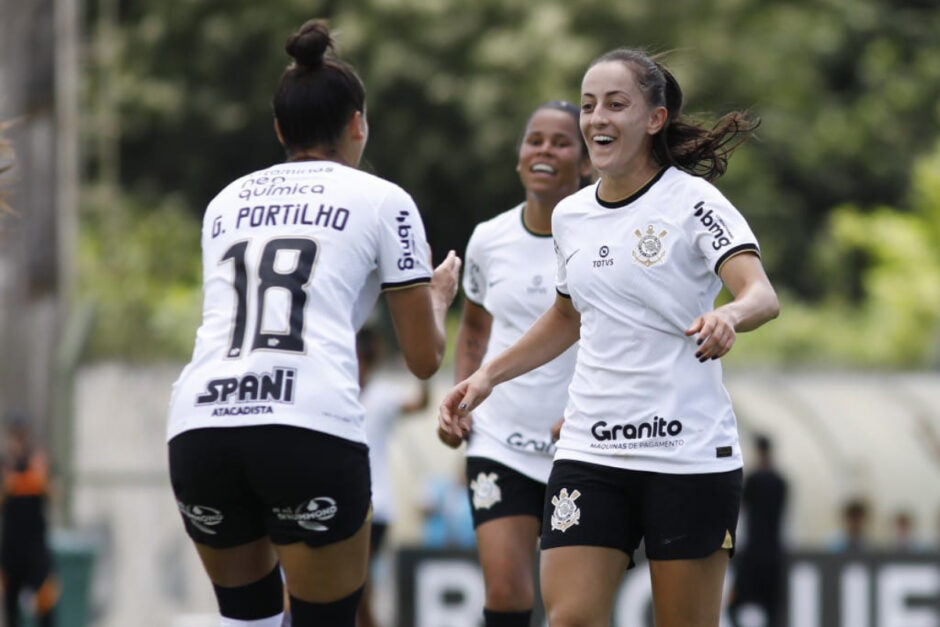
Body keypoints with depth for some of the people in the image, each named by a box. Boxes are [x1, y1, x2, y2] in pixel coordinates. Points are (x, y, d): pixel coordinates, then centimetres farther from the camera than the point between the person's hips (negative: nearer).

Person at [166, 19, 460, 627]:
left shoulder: (226, 202, 25)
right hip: (312, 429, -4)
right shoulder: (382, 199, 14)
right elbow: (425, 358, 18)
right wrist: (438, 296, 39)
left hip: (198, 423, 4)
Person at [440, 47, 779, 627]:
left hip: (688, 453, -4)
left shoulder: (693, 202, -7)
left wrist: (728, 316, -43)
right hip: (590, 453, 5)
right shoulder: (570, 216, 10)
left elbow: (763, 296, -21)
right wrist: (487, 376, 20)